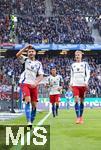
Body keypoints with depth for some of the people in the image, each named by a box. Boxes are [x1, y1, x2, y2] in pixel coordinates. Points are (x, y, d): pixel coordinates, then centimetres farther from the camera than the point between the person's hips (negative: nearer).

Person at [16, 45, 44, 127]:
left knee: (34, 105, 1)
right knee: (28, 100, -21)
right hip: (25, 83, -3)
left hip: (34, 85, 3)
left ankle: (31, 122, 13)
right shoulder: (25, 60, 7)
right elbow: (18, 55, -14)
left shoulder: (38, 63, 12)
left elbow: (41, 76, 4)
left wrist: (35, 83, -13)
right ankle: (29, 121, -27)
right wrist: (26, 47, -19)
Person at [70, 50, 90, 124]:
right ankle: (78, 117, -14)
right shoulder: (73, 65, 13)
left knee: (82, 101, 4)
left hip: (83, 84, -1)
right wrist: (71, 83, 5)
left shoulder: (85, 64, 4)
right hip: (75, 84, 1)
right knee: (76, 100, -12)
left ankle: (81, 117, 15)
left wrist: (86, 82, -14)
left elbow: (88, 74, 0)